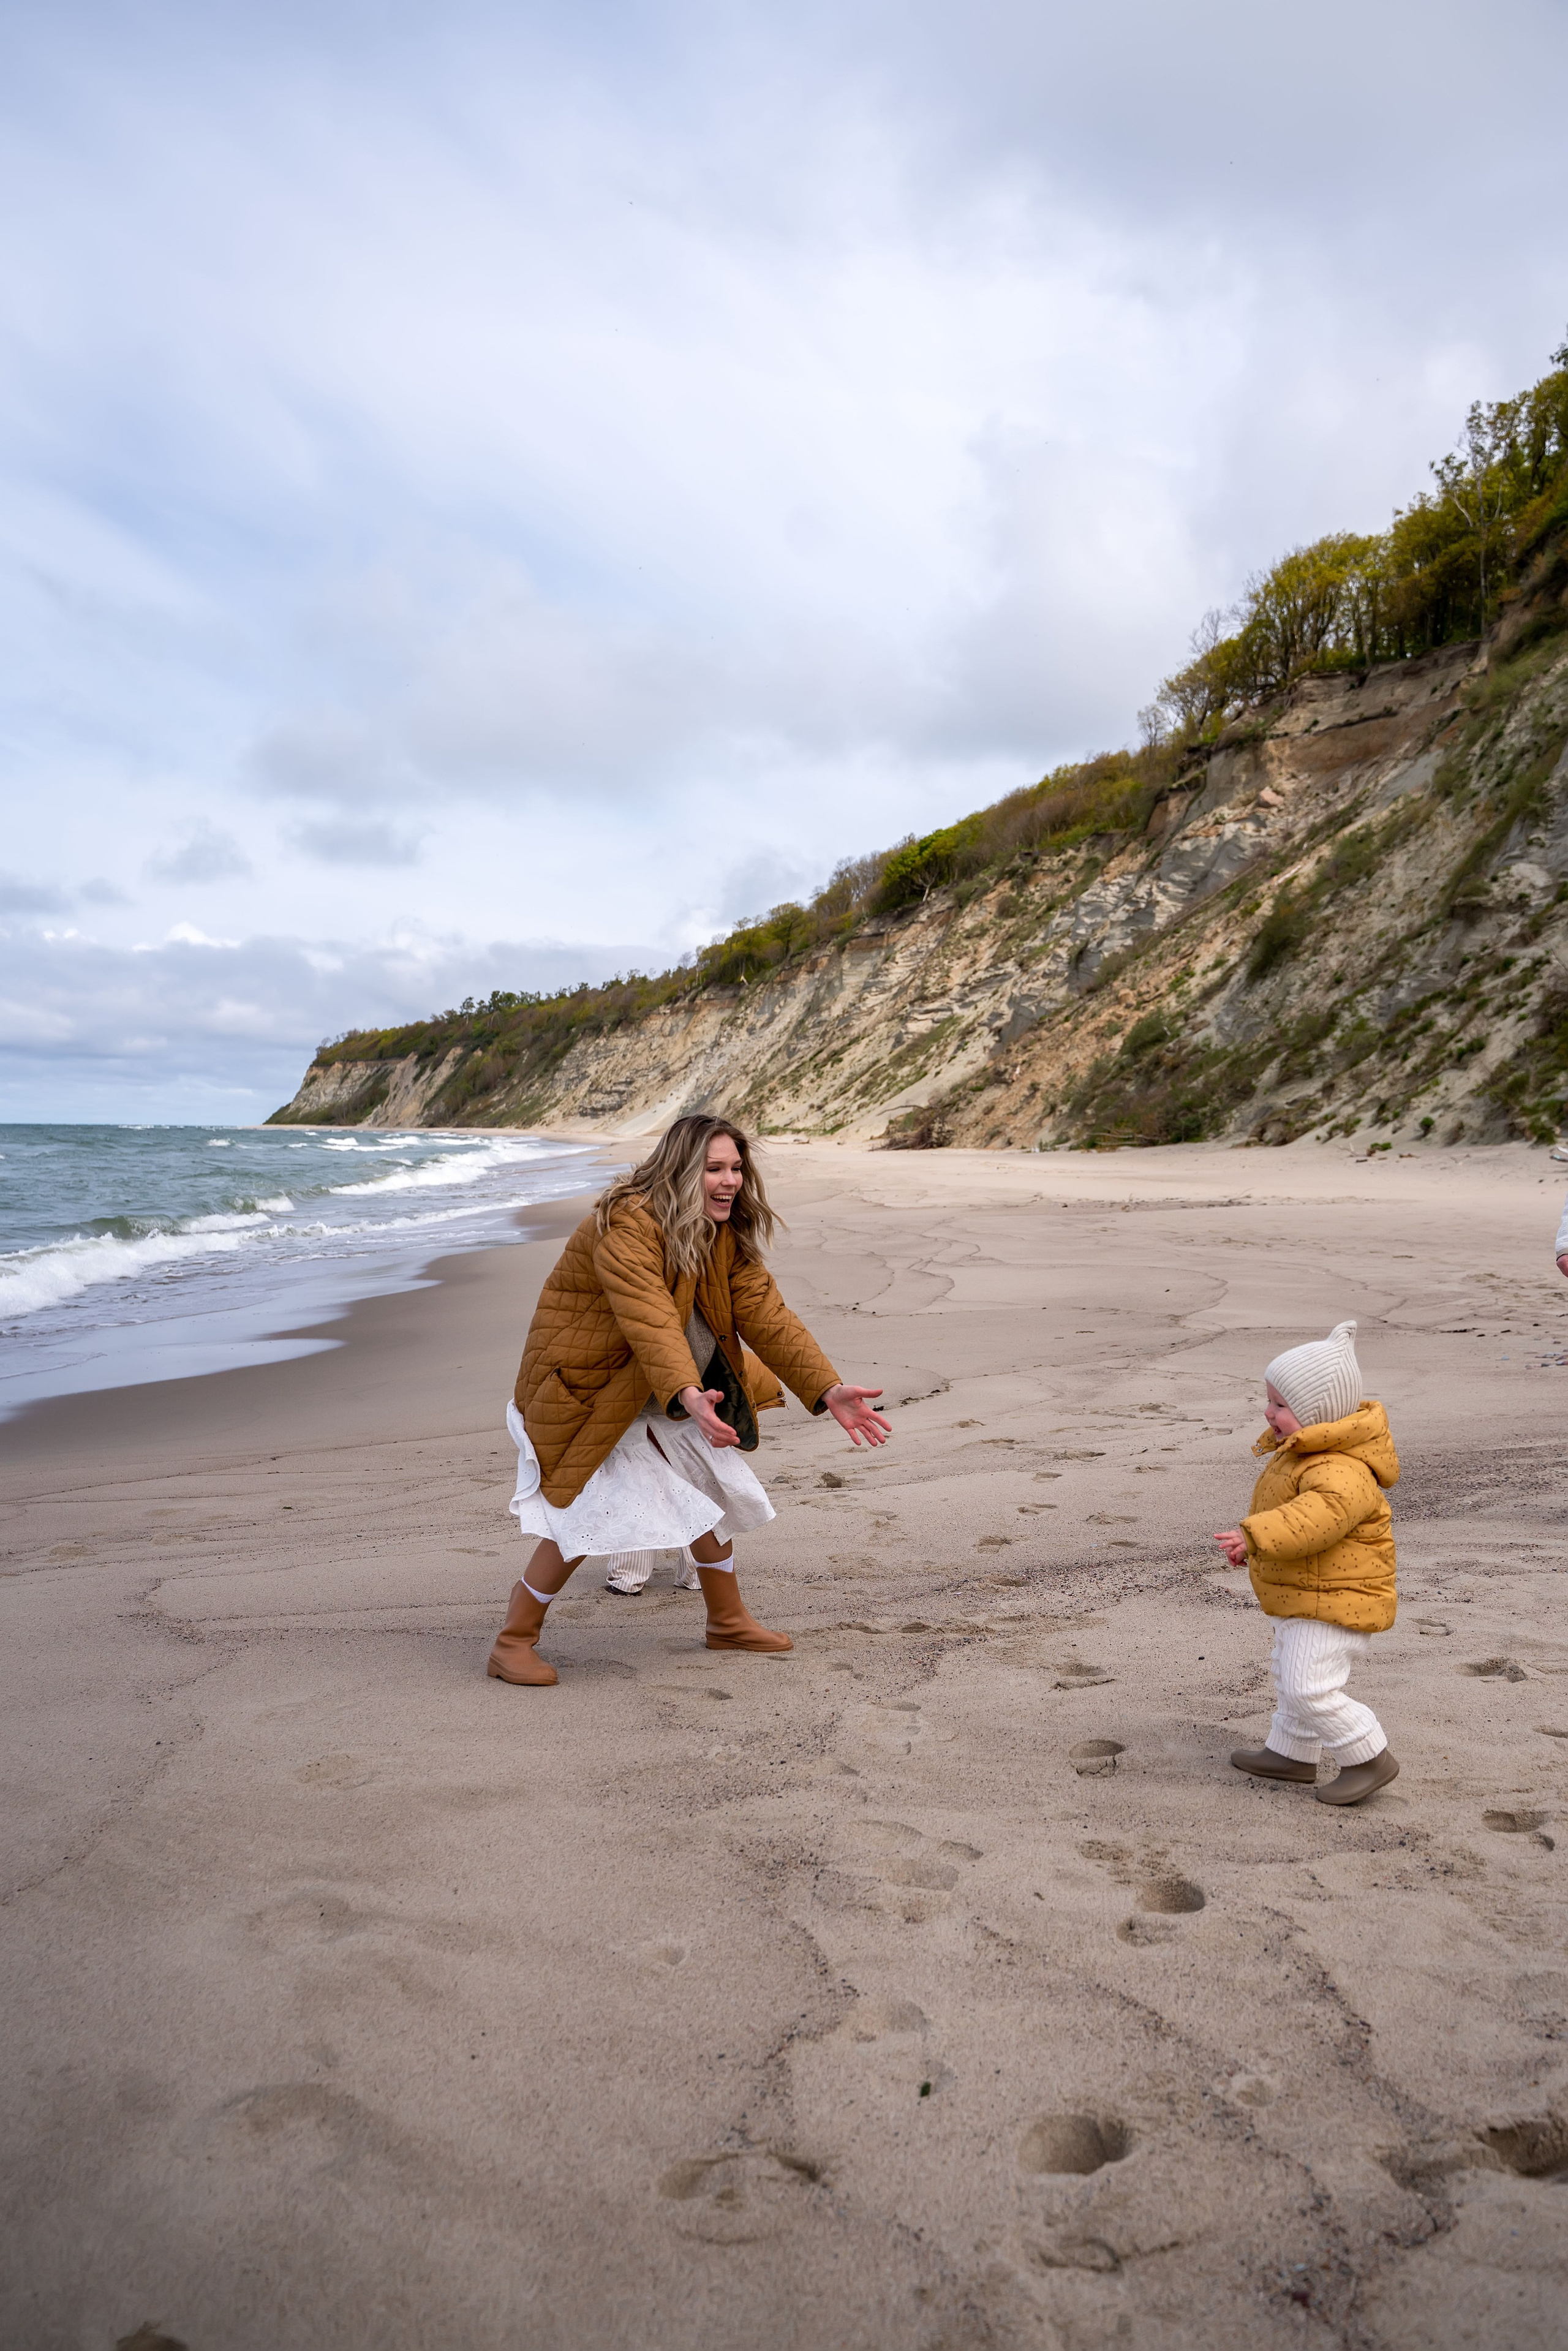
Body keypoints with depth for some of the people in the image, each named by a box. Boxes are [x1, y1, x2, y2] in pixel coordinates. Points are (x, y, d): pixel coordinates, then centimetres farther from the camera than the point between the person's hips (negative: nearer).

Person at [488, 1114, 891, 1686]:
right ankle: (513, 1642, 1)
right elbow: (651, 1324, -43)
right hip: (584, 1383, -8)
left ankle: (728, 1621, 30)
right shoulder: (627, 1227, -30)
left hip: (658, 1392, 8)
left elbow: (766, 1315, -10)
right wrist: (690, 1399, -58)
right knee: (591, 1509, -16)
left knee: (712, 1483, 11)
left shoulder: (728, 1236, -5)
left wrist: (829, 1391, -21)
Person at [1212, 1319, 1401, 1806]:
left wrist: (1256, 1535, -53)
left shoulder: (1341, 1471, -29)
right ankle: (1291, 1753, 38)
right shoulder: (1299, 1454, 7)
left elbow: (1320, 1516, -48)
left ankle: (1369, 1758, 6)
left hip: (1335, 1601, -11)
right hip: (1301, 1597, 11)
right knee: (1290, 1678, 22)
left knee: (1310, 1687, -11)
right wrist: (1254, 1544, 23)